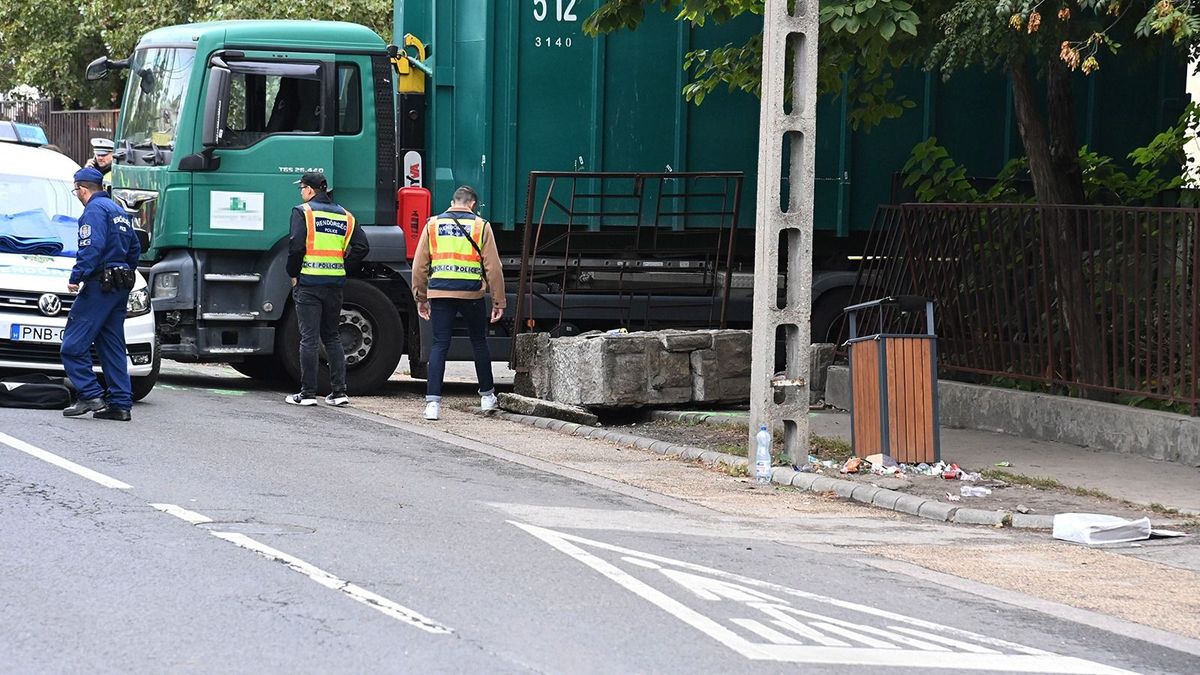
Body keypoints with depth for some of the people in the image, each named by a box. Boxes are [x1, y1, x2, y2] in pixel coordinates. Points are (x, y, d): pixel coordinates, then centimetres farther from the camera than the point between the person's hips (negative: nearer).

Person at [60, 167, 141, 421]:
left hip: (100, 285, -9)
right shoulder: (118, 210, 21)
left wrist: (76, 277, -20)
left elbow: (92, 247, -21)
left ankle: (91, 395, -15)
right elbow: (134, 248, 25)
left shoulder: (94, 210, -9)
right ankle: (120, 403, 6)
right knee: (112, 346, 10)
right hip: (121, 288, 9)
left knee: (74, 344, -7)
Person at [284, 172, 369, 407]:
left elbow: (296, 246, -15)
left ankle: (308, 393, -1)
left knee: (309, 338, -1)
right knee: (332, 337, 14)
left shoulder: (303, 212, -5)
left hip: (309, 282, -5)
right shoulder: (344, 216, 11)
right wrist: (341, 266, 10)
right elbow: (362, 247, 5)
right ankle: (339, 391, 8)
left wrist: (293, 273, -3)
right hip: (335, 285, 5)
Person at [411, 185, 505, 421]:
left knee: (439, 345, 1)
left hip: (439, 293, 1)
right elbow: (493, 267, 1)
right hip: (471, 293, -1)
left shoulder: (433, 224, 8)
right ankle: (487, 396, 29)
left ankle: (432, 401, -10)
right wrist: (498, 301, 6)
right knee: (479, 343, 17)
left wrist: (421, 298, 17)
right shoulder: (481, 226, 3)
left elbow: (420, 265, 8)